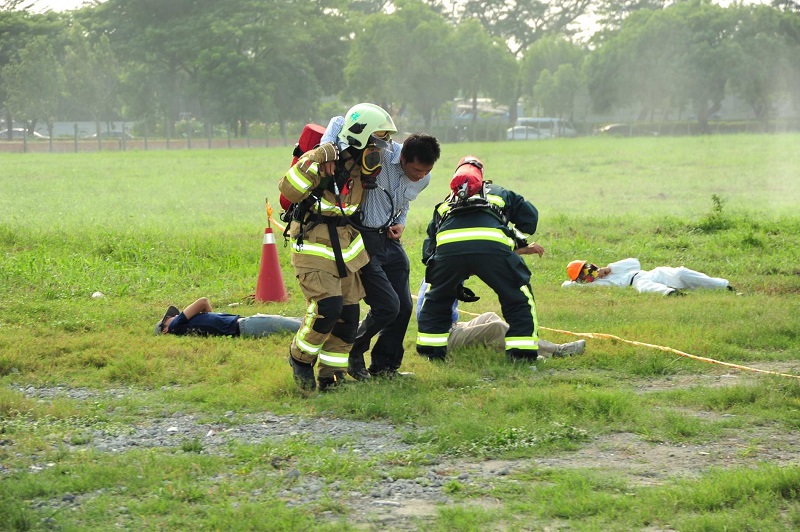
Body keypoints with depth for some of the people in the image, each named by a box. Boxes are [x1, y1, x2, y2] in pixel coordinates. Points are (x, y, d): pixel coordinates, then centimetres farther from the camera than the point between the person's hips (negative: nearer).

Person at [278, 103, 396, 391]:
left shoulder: (361, 166, 8)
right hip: (314, 246, -8)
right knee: (327, 306, -20)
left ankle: (330, 376, 15)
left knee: (348, 315, 4)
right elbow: (287, 189, -23)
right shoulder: (324, 158, -17)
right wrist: (313, 165, -32)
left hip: (344, 249, 8)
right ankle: (300, 357, 3)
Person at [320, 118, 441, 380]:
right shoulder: (381, 153, -21)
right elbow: (340, 122, -17)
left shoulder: (423, 179, 0)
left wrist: (401, 223, 1)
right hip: (363, 239, -7)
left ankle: (384, 367, 23)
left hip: (389, 240, 7)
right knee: (387, 306, -13)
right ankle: (352, 354, 12)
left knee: (404, 307, 6)